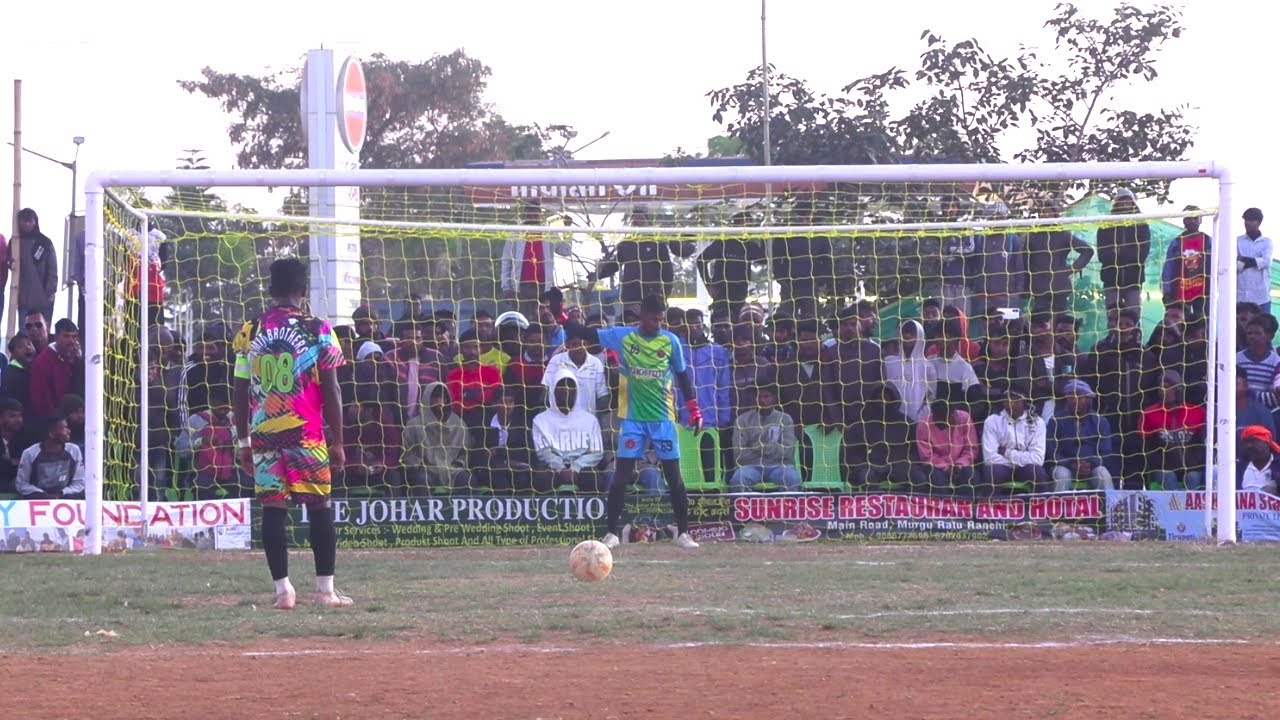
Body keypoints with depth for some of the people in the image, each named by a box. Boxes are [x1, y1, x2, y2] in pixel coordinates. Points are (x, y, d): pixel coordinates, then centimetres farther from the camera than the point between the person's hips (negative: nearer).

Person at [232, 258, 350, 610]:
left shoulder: (250, 332, 5)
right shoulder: (317, 331, -3)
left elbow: (240, 392, 7)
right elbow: (331, 390, -4)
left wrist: (242, 441, 15)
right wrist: (337, 441, 2)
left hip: (263, 434, 2)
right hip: (307, 433, -2)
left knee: (273, 509, 3)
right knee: (319, 507, 4)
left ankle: (283, 590, 0)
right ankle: (325, 589, 3)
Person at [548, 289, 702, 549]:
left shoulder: (671, 341, 1)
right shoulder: (622, 337, -1)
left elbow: (682, 376, 9)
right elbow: (586, 334, -4)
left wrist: (694, 409, 6)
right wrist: (561, 317, -17)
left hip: (663, 418, 1)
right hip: (632, 418, -1)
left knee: (674, 476, 1)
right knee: (621, 476, -4)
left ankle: (683, 532, 10)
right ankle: (612, 533, 3)